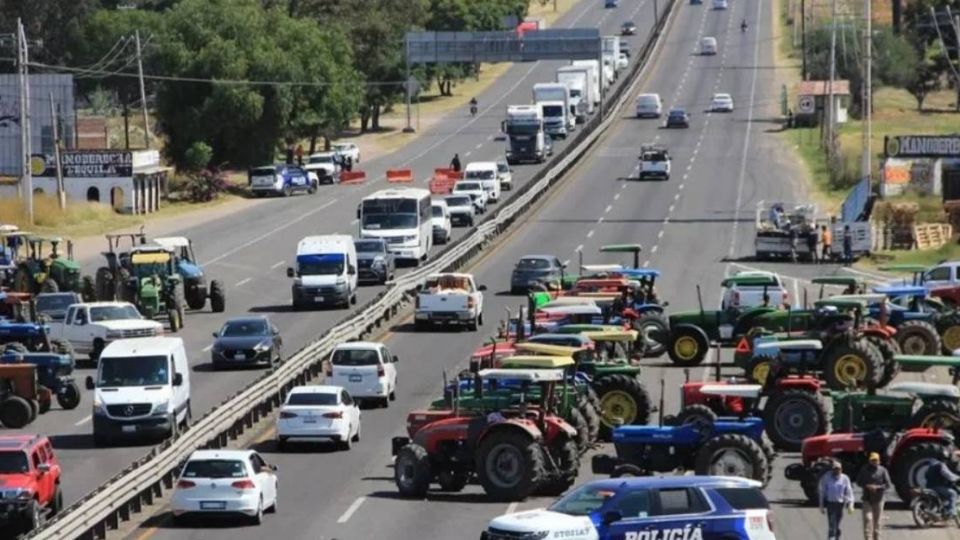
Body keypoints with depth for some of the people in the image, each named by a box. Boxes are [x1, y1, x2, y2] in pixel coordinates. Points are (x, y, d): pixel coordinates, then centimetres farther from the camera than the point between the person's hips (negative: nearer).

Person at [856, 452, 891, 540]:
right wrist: (867, 486, -11)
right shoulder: (864, 470, 3)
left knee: (877, 520, 7)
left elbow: (888, 484, -2)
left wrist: (877, 487, -17)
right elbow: (858, 482, 8)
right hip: (867, 499, 0)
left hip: (878, 499, 0)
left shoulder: (882, 470, 0)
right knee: (867, 519, -12)